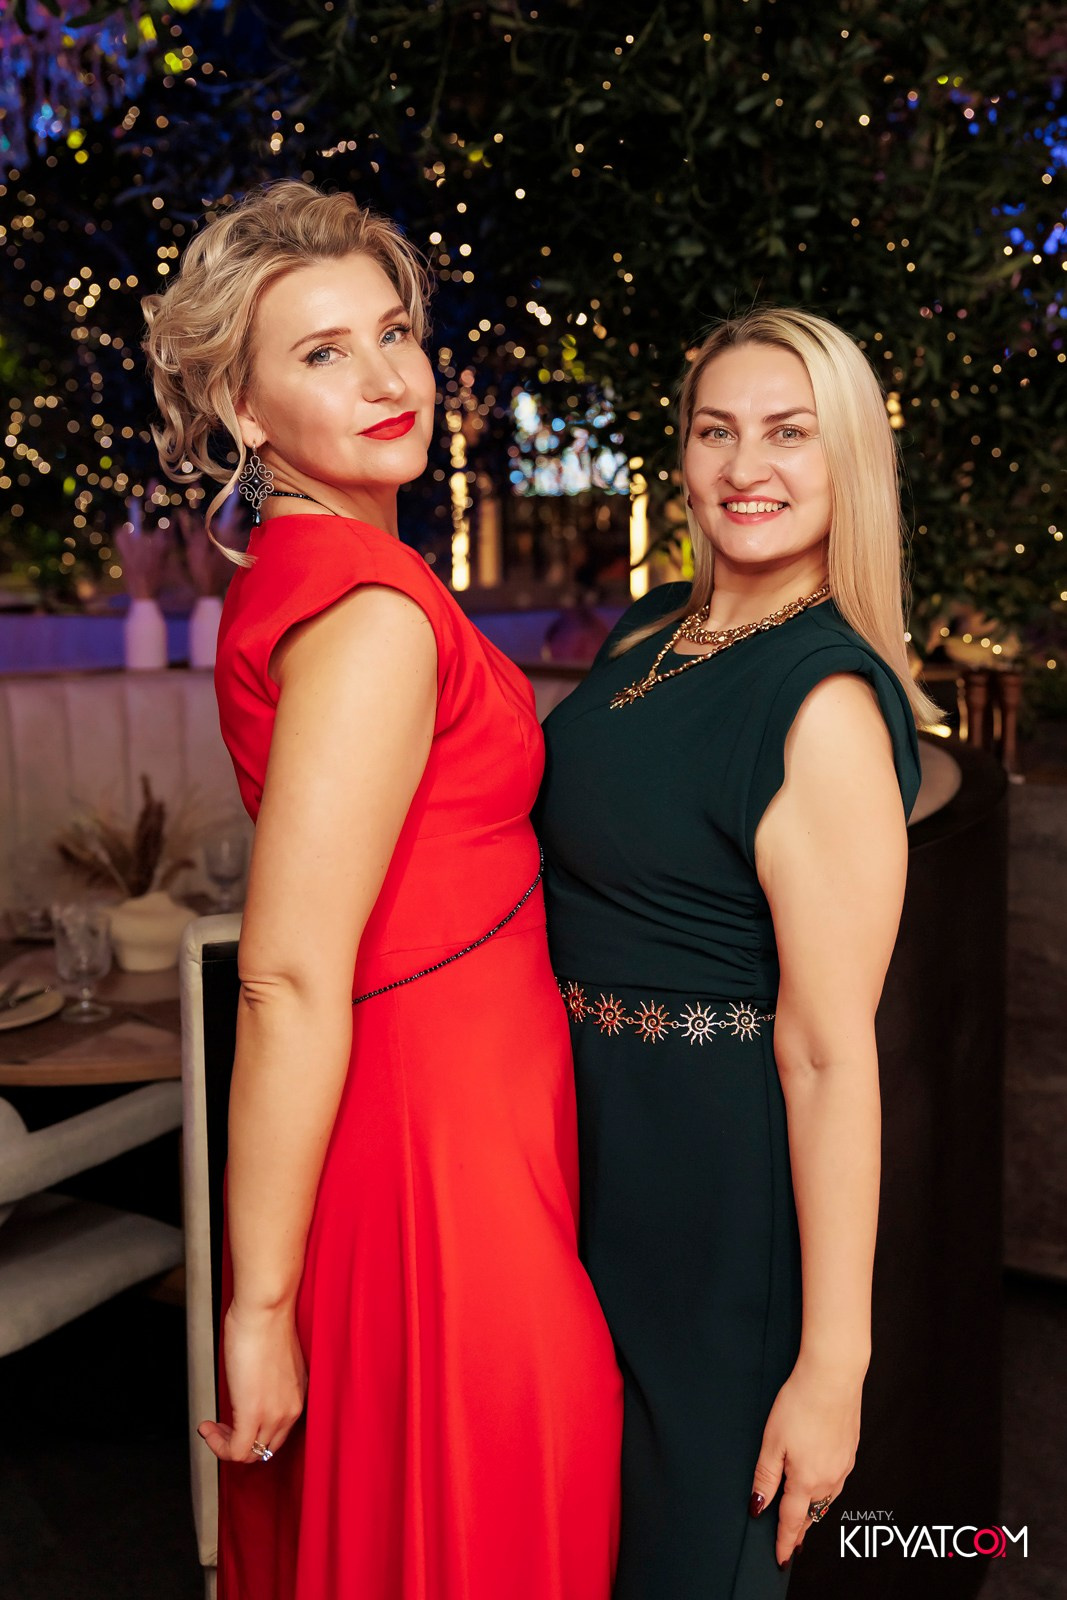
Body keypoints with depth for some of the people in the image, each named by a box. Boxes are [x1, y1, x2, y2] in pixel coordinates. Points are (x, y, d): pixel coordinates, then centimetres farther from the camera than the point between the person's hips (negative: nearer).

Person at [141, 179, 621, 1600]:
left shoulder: (298, 575, 8)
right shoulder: (374, 616, -22)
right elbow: (290, 982, -26)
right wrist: (263, 1307, -21)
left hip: (397, 1112, 9)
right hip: (436, 1160, -9)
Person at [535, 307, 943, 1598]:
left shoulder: (828, 702, -23)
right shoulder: (650, 631, 3)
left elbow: (830, 1054, -24)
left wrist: (831, 1367, -20)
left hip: (714, 1166, -8)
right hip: (582, 1127, 8)